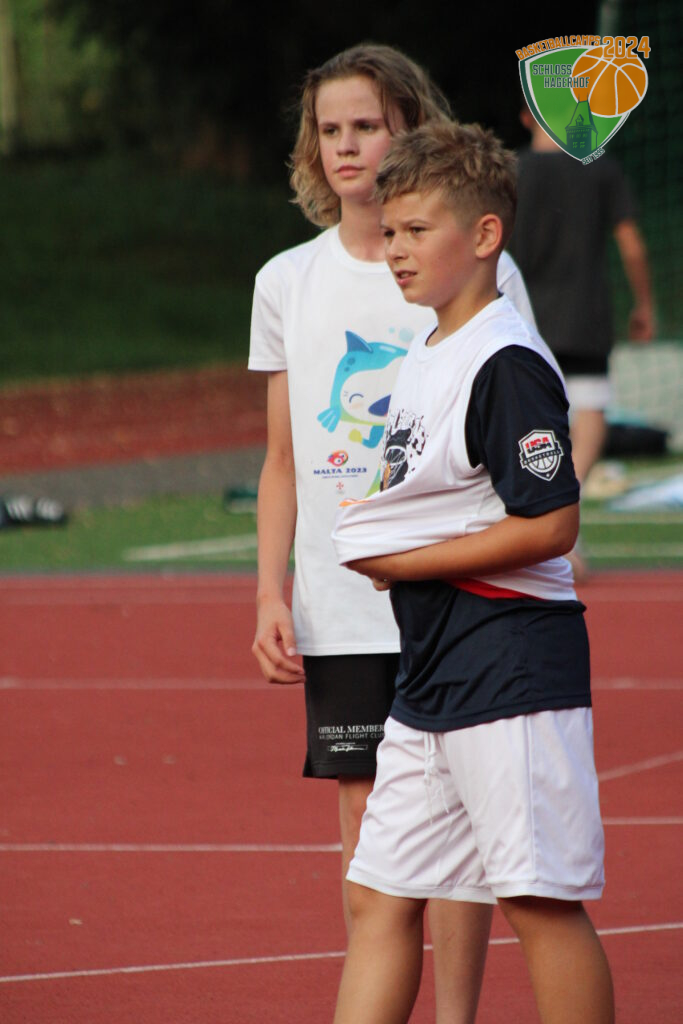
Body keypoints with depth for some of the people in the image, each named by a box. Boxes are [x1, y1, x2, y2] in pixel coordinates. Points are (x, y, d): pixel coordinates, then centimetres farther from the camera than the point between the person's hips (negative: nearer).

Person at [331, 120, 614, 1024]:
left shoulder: (509, 365, -14)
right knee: (380, 896, 8)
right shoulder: (419, 361, 16)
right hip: (430, 672, 10)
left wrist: (405, 564, -14)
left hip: (514, 667, -10)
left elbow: (550, 524, -18)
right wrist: (377, 552, 8)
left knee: (542, 899, -4)